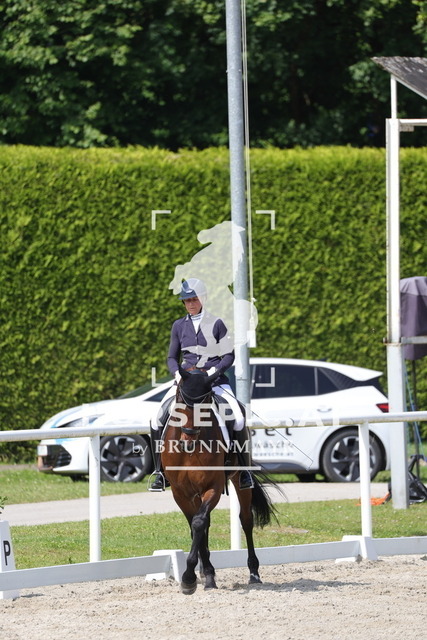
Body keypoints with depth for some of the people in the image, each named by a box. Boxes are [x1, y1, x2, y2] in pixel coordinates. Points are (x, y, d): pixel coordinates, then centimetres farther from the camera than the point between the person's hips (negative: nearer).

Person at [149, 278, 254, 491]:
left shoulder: (216, 324, 1)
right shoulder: (179, 326, 10)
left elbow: (229, 356, 3)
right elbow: (172, 357, 15)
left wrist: (214, 370, -15)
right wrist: (177, 373, -6)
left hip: (214, 379, -2)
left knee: (238, 418, -23)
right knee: (159, 419, -18)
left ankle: (244, 470, -9)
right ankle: (160, 472, -8)